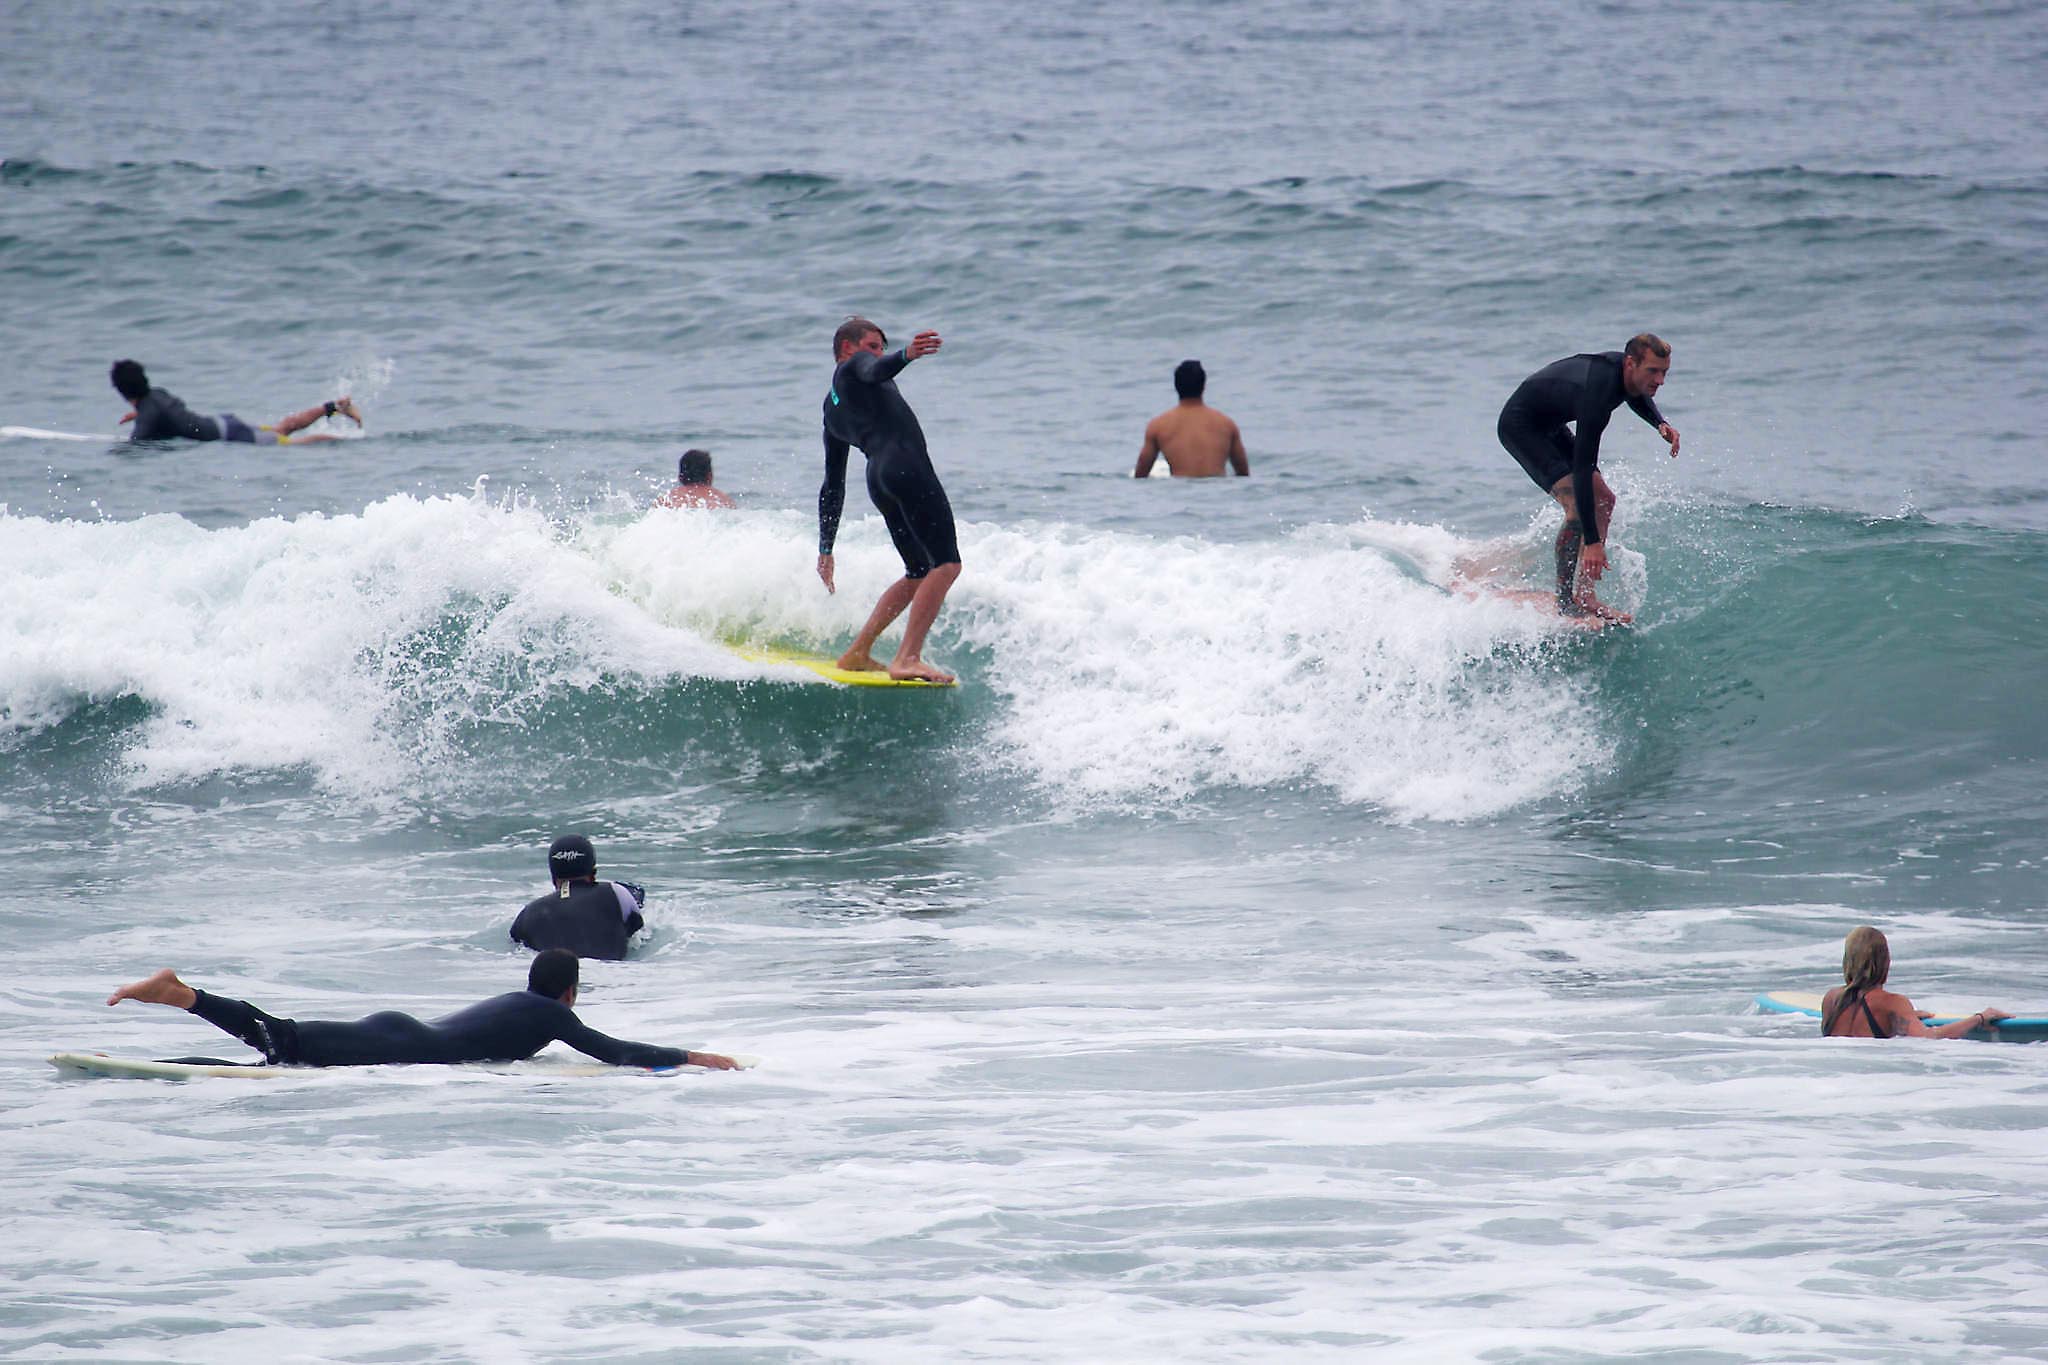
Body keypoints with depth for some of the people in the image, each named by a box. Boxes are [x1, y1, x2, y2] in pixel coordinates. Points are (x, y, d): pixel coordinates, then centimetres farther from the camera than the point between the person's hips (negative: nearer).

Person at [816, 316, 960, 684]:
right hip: (906, 466, -8)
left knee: (919, 573, 20)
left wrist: (825, 550, 28)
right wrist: (906, 355, -36)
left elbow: (832, 488, 29)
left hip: (878, 479, 8)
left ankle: (858, 653, 19)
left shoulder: (832, 411, 30)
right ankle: (908, 659, -24)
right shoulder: (854, 365, 13)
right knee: (947, 564, -13)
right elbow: (875, 371, -15)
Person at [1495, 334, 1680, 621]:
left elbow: (1638, 397, 18)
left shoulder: (1626, 366, -12)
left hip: (1549, 425, 10)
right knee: (1578, 503, -23)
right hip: (1520, 427, -10)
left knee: (1603, 499, 4)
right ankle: (1565, 602, -19)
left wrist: (1660, 423, -5)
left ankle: (1583, 595, 4)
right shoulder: (1596, 393, -37)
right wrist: (1592, 543, -39)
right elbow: (1582, 469, -37)